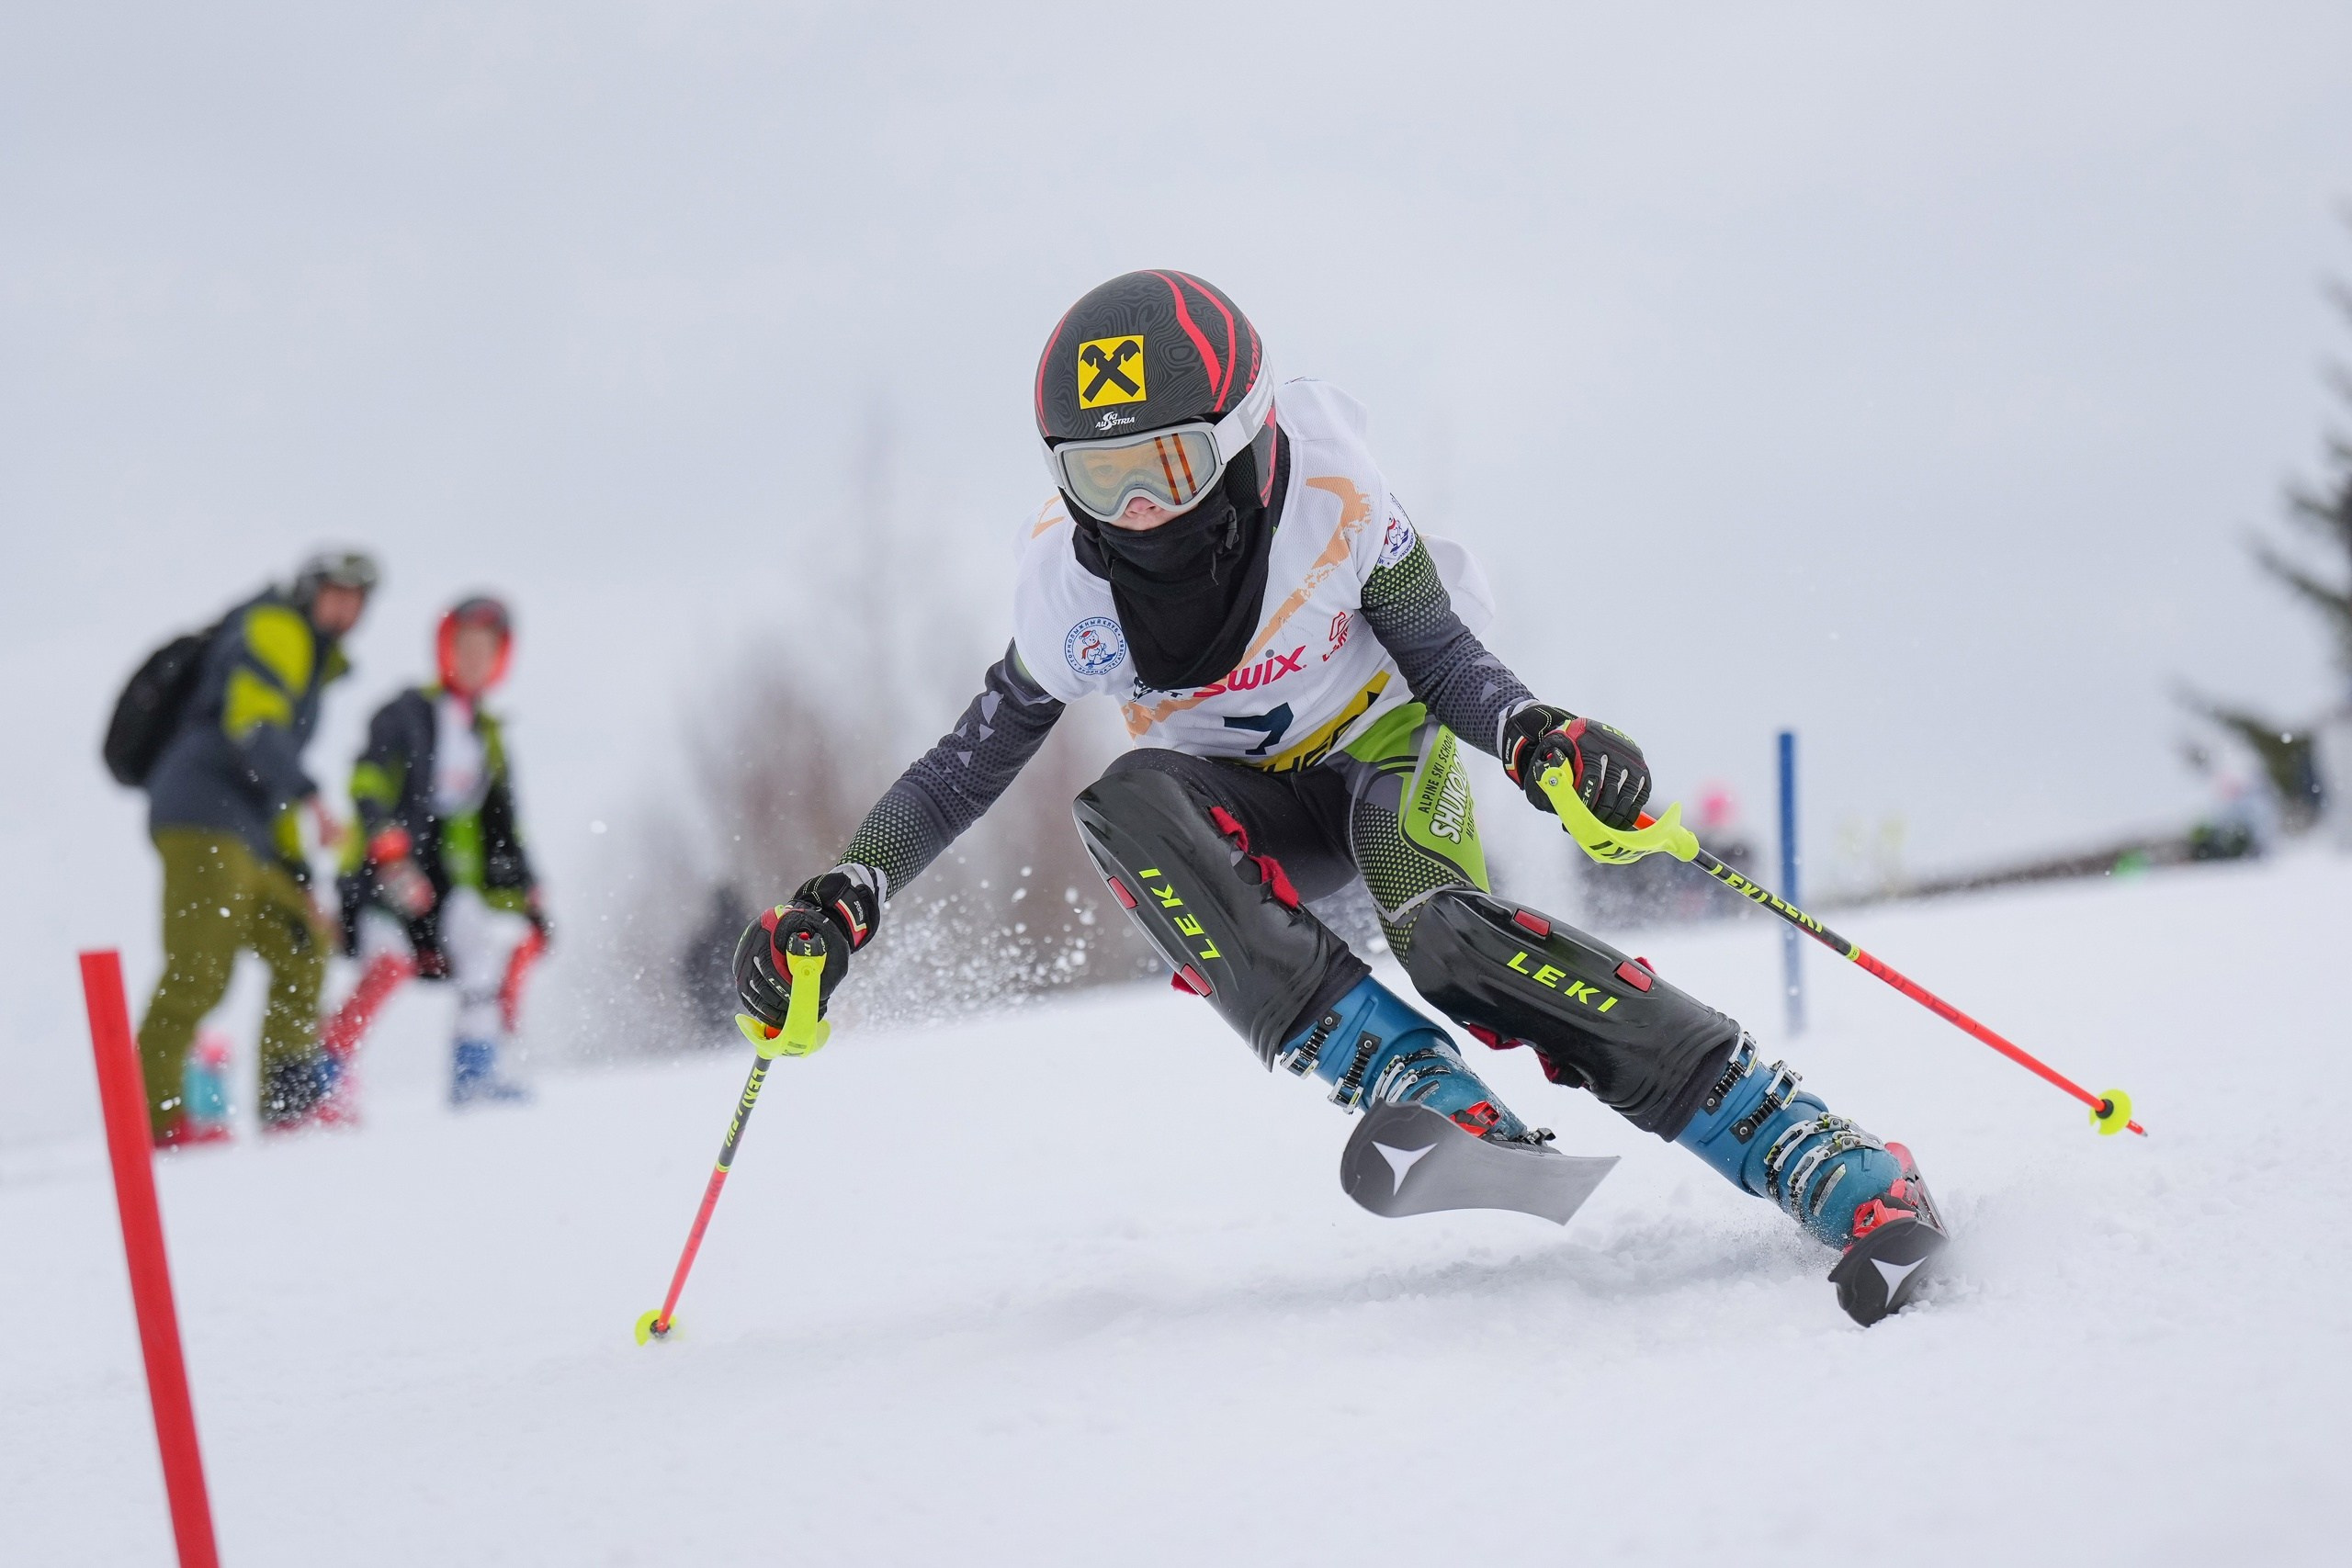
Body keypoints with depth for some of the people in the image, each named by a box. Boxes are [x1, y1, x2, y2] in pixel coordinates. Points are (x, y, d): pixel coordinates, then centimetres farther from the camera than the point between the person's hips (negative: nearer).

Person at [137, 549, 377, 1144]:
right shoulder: (275, 631, 1)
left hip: (244, 841, 10)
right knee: (199, 972, -19)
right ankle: (153, 1112, -24)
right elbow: (252, 721, -18)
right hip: (205, 820, -10)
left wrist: (299, 876, 26)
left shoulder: (309, 663, 29)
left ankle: (290, 1105, 18)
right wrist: (310, 799, -29)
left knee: (302, 948, 16)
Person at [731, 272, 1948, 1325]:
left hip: (1388, 749, -3)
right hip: (1249, 807, 3)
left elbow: (1448, 662, -13)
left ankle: (1839, 1171, -38)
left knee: (1446, 935, -36)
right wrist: (848, 895, -17)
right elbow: (975, 756, -4)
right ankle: (1420, 1092, -39)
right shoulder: (1071, 586, -16)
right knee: (1127, 807, -32)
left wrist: (1533, 736, -34)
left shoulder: (1331, 505, -23)